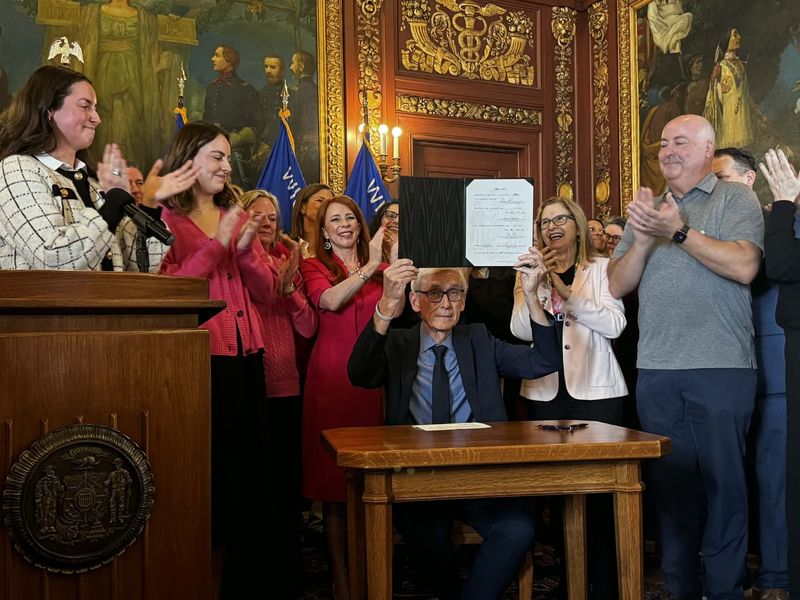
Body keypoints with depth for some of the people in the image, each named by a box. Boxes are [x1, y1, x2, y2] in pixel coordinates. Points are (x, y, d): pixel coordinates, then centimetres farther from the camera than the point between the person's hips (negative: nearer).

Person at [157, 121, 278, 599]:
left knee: (249, 467, 10)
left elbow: (267, 292, 11)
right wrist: (218, 243, -14)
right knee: (212, 473, 0)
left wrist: (246, 250, -6)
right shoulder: (166, 218, -1)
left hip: (247, 358, 6)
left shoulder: (238, 218, 17)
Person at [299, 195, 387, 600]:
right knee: (334, 480, 0)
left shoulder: (380, 268, 13)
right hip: (331, 376, -2)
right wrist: (371, 266, -22)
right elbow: (330, 301, -14)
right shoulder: (314, 267, 7)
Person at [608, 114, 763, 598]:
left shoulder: (736, 199, 3)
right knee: (670, 483, 10)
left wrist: (679, 232, -16)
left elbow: (744, 266, -13)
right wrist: (641, 241, -8)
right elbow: (618, 285, 9)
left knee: (722, 482, 1)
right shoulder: (647, 210, 17)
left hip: (720, 369, -4)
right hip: (656, 373, 5)